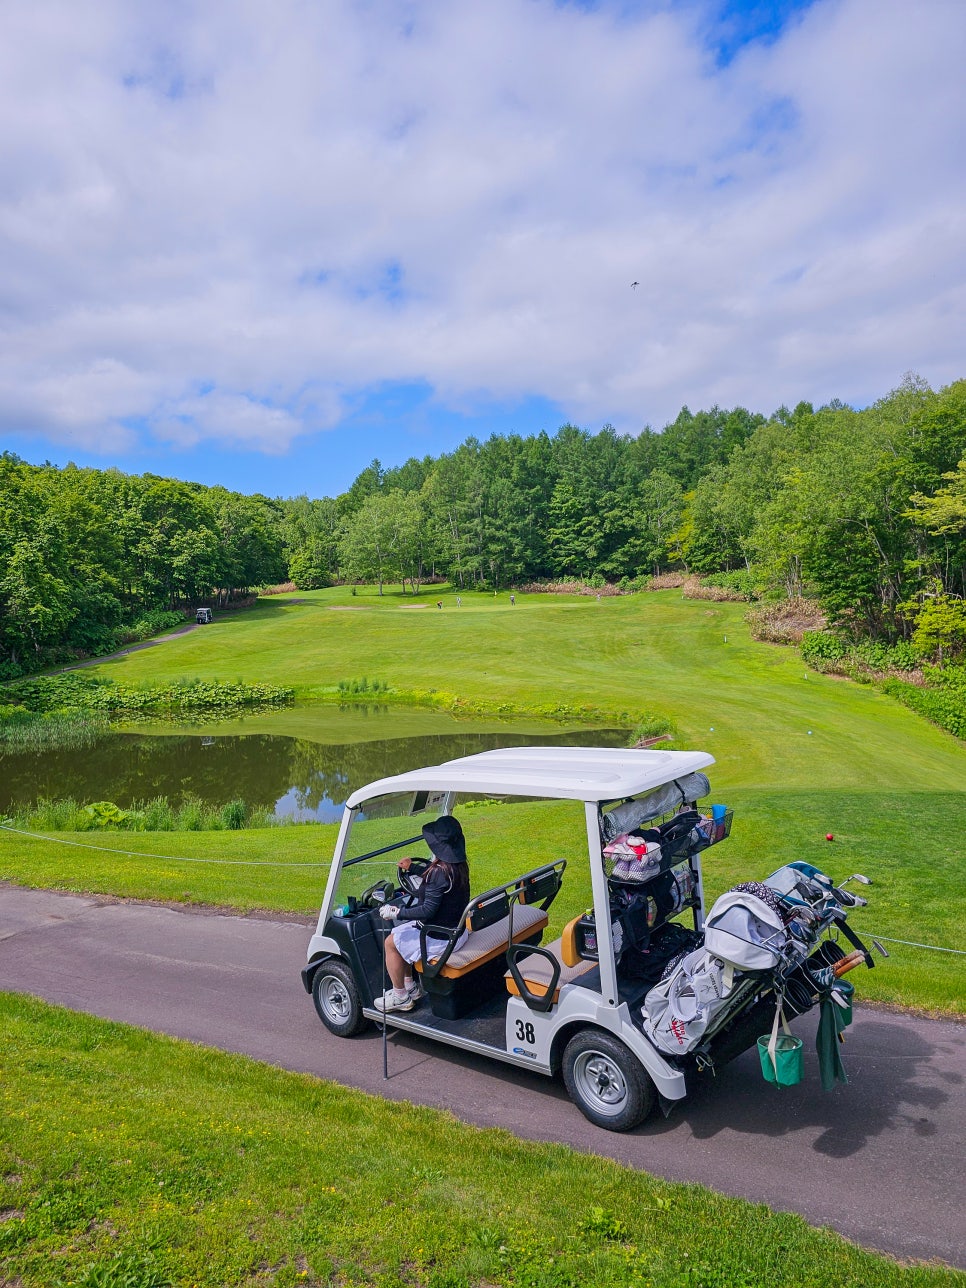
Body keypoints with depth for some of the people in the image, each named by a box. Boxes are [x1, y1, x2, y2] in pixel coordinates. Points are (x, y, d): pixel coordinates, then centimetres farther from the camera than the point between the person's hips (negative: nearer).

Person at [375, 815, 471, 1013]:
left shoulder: (439, 872, -28)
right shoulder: (460, 865, 0)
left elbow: (428, 910, -27)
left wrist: (396, 912, -19)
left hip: (440, 937, -9)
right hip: (457, 928, 9)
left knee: (391, 943, 4)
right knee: (400, 933, 21)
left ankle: (401, 997, 16)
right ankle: (411, 986, 29)